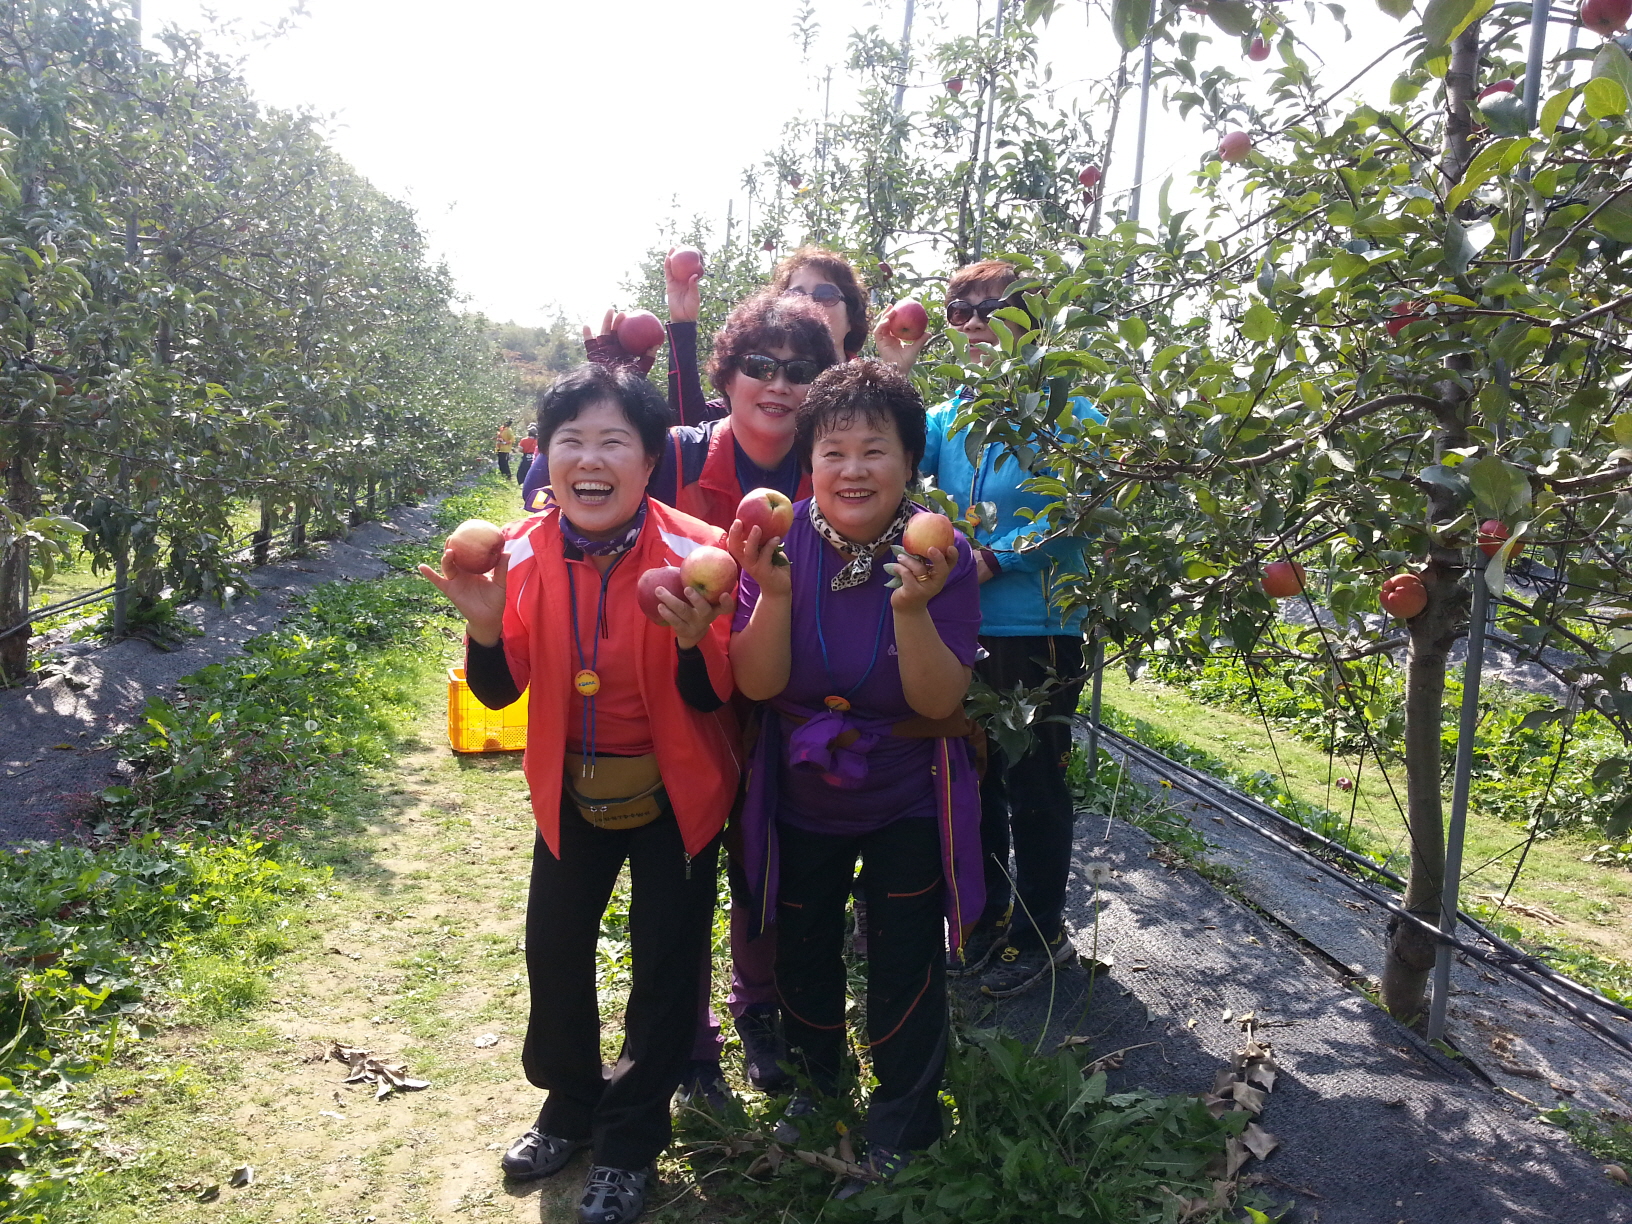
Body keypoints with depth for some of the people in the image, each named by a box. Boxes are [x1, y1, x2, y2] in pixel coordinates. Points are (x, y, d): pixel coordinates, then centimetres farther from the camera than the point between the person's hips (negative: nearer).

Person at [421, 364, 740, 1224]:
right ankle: (571, 1105, 43)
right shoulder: (522, 554, -12)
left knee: (664, 963, 8)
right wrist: (483, 624, -25)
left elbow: (714, 699, -18)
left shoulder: (695, 552, -22)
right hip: (571, 790, 3)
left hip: (674, 794, -3)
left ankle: (628, 1145, 31)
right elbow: (499, 691, -5)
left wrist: (691, 638, -39)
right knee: (552, 949, 15)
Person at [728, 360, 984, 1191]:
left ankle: (901, 1129, 36)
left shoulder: (942, 556, -18)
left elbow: (940, 701, -21)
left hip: (907, 803, -2)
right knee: (802, 951, 19)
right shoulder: (782, 542, -15)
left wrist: (912, 609, -38)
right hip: (800, 798, 2)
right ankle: (817, 1078, 51)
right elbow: (756, 684, -17)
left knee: (905, 968, 7)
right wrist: (774, 593, -34)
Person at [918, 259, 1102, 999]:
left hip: (1036, 632, -5)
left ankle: (1040, 932, 27)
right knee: (973, 780, 17)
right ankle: (986, 918, 36)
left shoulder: (1066, 410, -6)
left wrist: (995, 559, -23)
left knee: (1033, 788, 8)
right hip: (959, 629, 5)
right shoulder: (950, 415, 9)